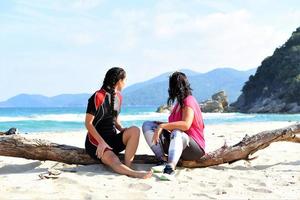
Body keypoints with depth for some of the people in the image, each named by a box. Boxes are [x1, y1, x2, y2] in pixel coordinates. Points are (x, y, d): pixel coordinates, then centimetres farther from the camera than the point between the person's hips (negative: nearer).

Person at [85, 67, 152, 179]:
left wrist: (124, 131, 1)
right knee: (114, 160, -35)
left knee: (135, 130, -21)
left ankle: (127, 165, -29)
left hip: (113, 140, 7)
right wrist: (102, 142, -21)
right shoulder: (98, 97, -11)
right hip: (96, 142, -7)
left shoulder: (118, 97, 14)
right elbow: (88, 123, -13)